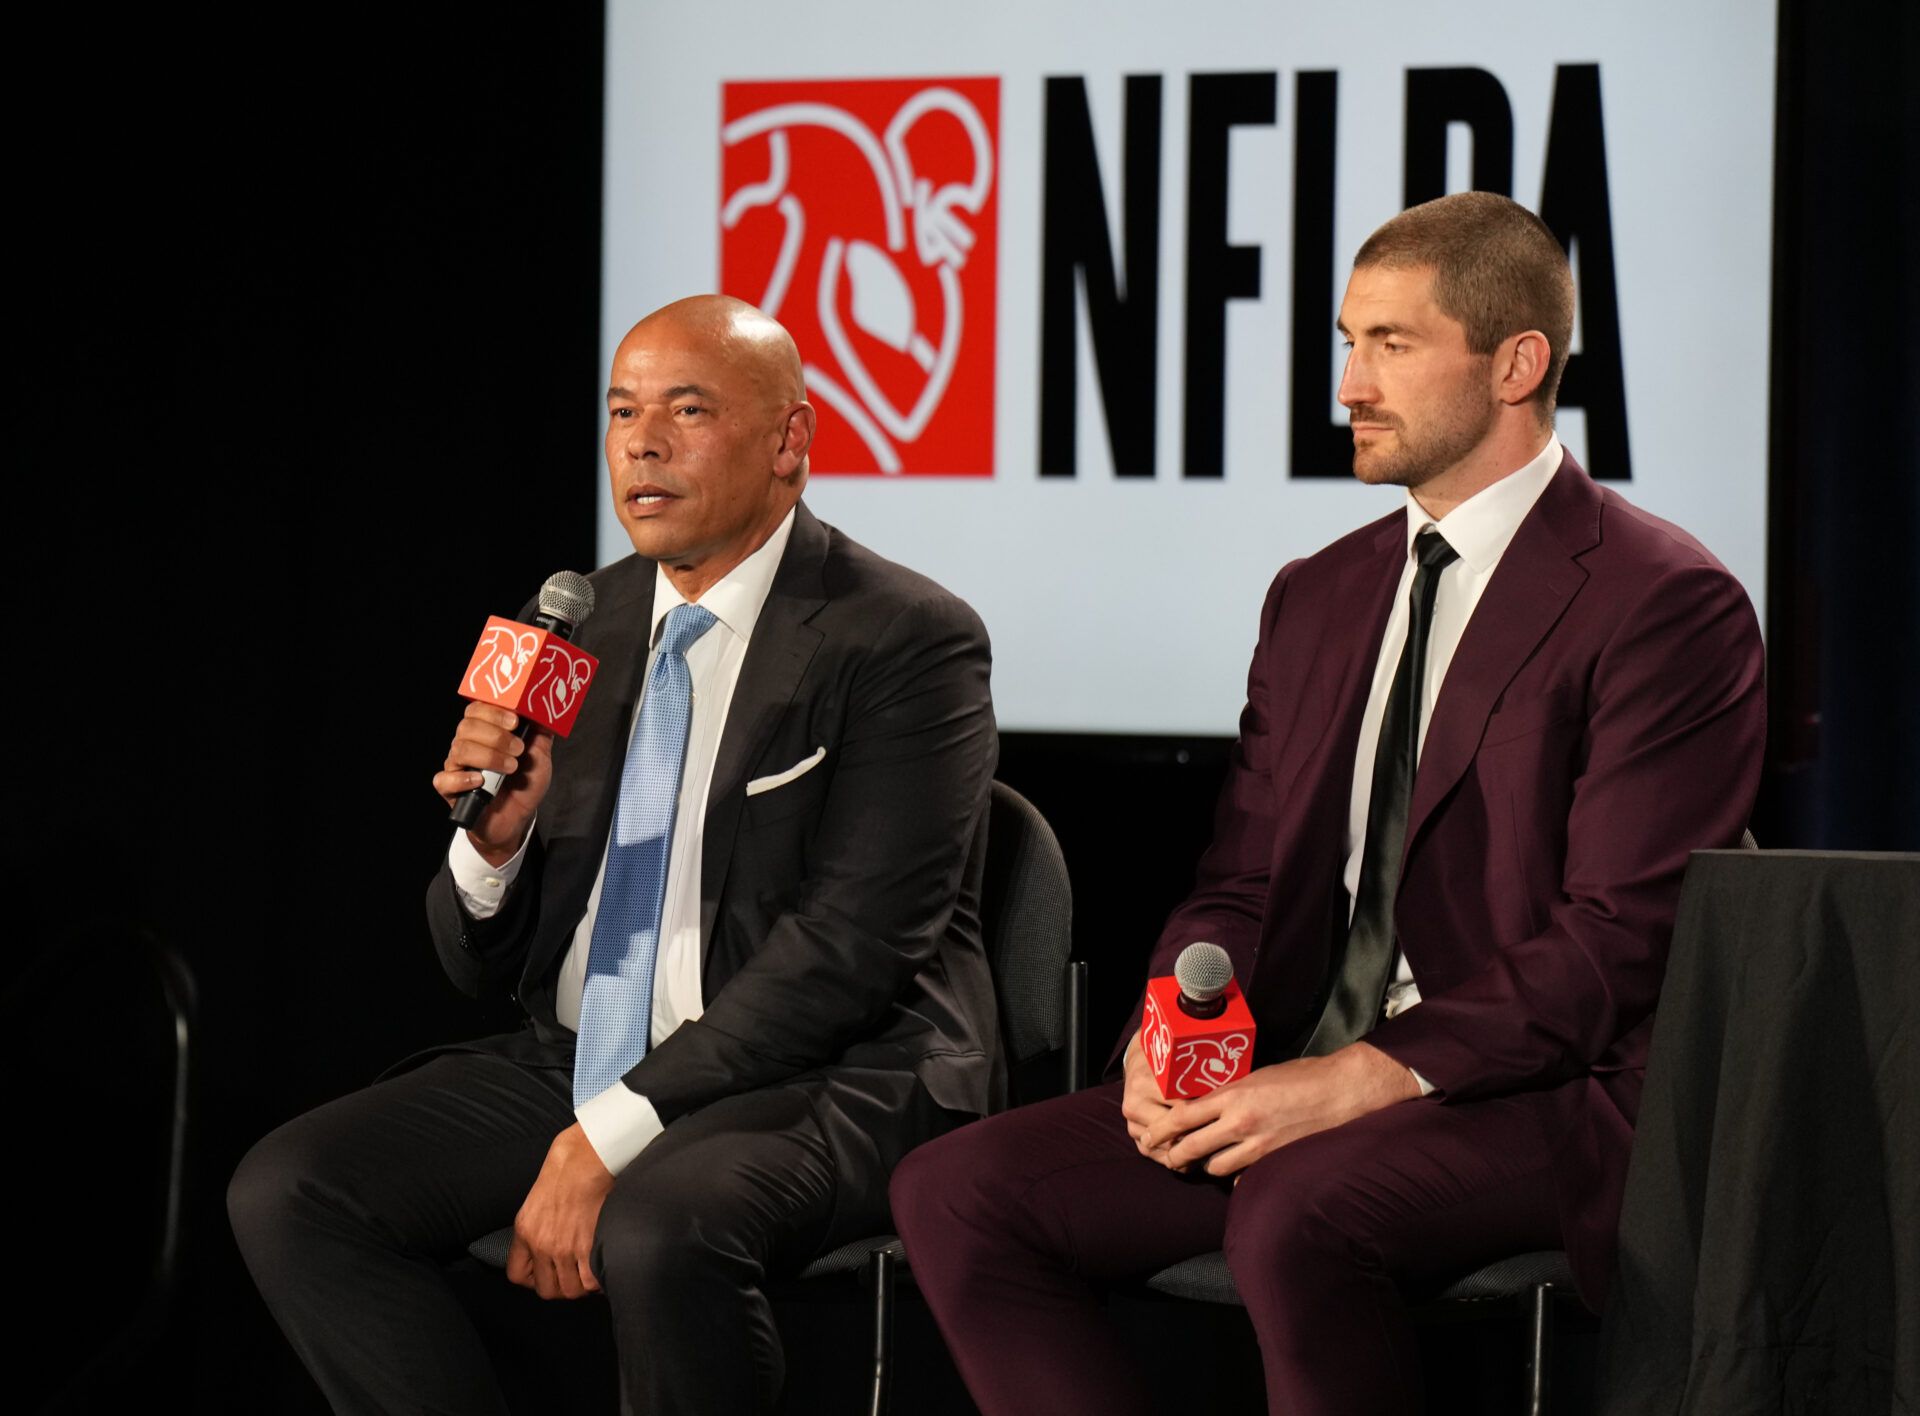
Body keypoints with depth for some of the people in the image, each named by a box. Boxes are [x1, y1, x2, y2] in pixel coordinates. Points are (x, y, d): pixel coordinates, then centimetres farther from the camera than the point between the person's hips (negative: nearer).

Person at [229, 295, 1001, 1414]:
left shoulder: (908, 641, -7)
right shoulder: (581, 629, 12)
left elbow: (848, 943, -17)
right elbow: (487, 967, 14)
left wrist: (611, 1137, -21)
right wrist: (495, 840, -10)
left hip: (823, 1078, -6)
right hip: (577, 1063, 7)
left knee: (659, 1232, -37)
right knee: (287, 1192, -13)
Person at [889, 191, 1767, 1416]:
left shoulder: (1667, 605, -7)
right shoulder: (1320, 598, 18)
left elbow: (1617, 945, -14)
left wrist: (1365, 1077, -20)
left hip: (1541, 1096, -7)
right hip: (1299, 1083, 7)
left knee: (1292, 1219, -37)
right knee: (956, 1192, -11)